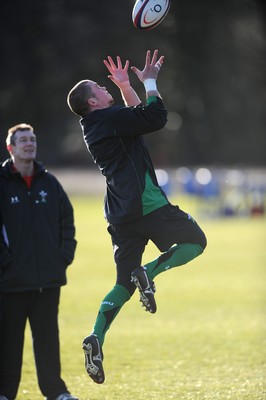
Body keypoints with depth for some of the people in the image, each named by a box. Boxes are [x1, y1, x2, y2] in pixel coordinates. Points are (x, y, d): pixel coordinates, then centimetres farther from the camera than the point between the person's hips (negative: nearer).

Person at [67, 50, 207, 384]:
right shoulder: (110, 118, -7)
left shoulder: (95, 127, 20)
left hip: (121, 214, 9)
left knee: (124, 284, 9)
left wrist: (126, 85, 33)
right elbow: (156, 117, -13)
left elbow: (138, 116, 35)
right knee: (195, 241, 5)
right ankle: (150, 272, -17)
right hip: (145, 204, -8)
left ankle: (96, 338, -8)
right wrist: (149, 82, -3)